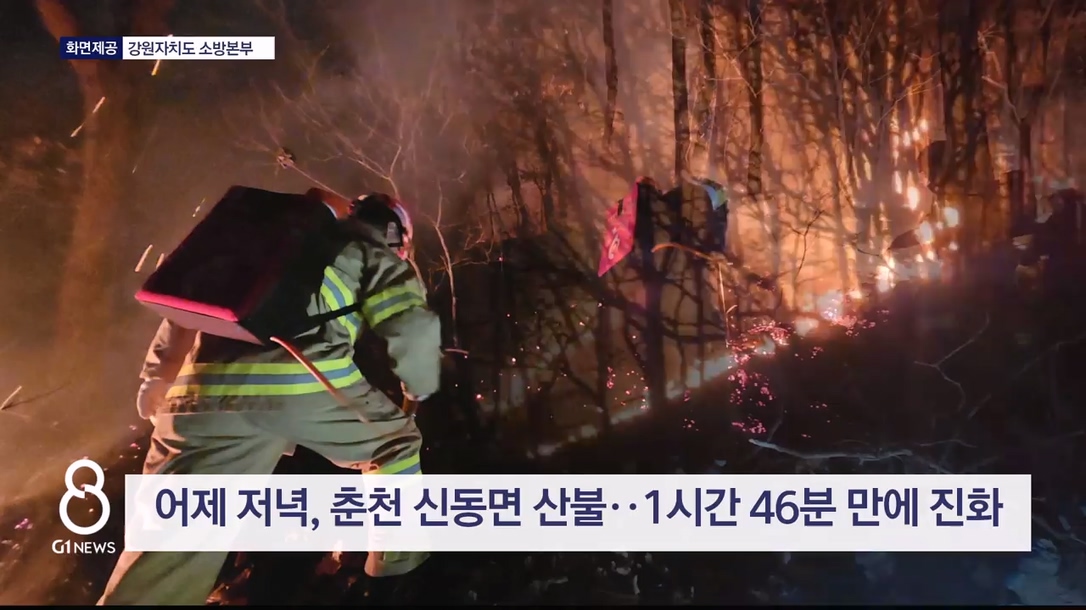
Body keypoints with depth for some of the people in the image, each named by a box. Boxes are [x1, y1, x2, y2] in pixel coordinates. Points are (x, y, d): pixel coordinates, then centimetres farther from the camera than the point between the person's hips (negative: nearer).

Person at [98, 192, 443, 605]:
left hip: (206, 391, 4)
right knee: (395, 440, 25)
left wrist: (156, 381, 36)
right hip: (311, 385, -4)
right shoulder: (377, 257, 20)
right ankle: (396, 552, 34)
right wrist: (419, 385, 22)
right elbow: (413, 329, 3)